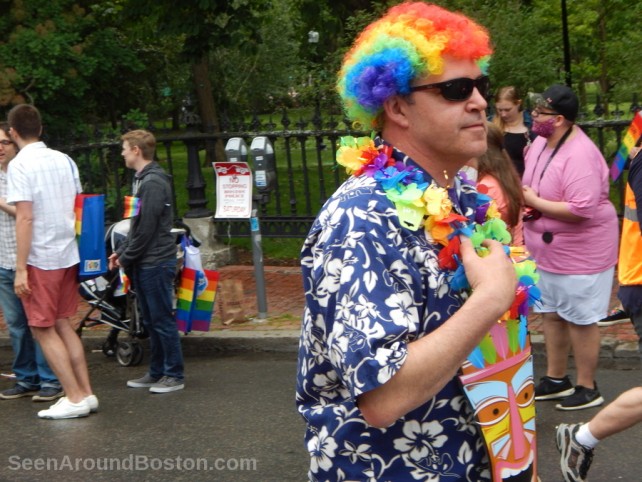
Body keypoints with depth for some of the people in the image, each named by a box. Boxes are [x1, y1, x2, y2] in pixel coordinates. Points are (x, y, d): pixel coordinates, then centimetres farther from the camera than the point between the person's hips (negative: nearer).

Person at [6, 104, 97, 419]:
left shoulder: (20, 165, -13)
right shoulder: (64, 160, 8)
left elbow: (25, 218, -18)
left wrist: (20, 268, -16)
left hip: (41, 259, -7)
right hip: (68, 254, 7)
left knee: (43, 330, 3)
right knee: (62, 325, 17)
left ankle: (75, 398, 2)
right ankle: (85, 393, 17)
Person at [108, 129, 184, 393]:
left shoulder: (153, 182, -16)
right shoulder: (142, 179, 15)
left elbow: (147, 227, -19)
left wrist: (127, 257, -11)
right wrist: (121, 251, 11)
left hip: (156, 262, -10)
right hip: (144, 263, 10)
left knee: (162, 320, -3)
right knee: (150, 320, 14)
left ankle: (174, 375, 4)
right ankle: (157, 372, 22)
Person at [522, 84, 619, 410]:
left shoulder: (580, 155, -27)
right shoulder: (541, 142, 1)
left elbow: (581, 209, -34)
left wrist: (535, 203, -24)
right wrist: (524, 198, -4)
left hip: (580, 252, -9)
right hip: (547, 249, 9)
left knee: (580, 319, 4)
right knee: (551, 313, 18)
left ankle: (587, 388, 19)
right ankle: (556, 379, 33)